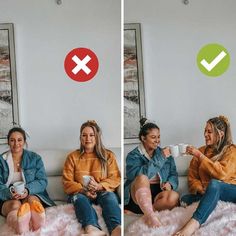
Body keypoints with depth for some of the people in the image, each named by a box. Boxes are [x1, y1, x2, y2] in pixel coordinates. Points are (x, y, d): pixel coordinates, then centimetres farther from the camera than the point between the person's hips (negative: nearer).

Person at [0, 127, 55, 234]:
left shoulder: (35, 158, 8)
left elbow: (42, 181, 0)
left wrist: (28, 190, -21)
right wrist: (9, 193, -23)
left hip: (32, 194, 0)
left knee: (31, 200, -35)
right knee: (15, 204, -35)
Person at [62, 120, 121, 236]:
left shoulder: (108, 155, 13)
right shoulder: (72, 157, 14)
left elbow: (115, 179, 5)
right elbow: (67, 182, 5)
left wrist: (99, 186, -16)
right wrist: (83, 190, -15)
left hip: (103, 192, 0)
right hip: (81, 193, 0)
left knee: (110, 195, -34)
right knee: (78, 197, -35)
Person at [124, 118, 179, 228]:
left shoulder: (165, 154, 14)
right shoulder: (133, 156, 0)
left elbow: (173, 174, 11)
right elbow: (138, 176, -19)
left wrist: (170, 183, -14)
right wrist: (160, 158, -20)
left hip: (158, 192, 3)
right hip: (139, 194, -3)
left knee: (174, 197, -31)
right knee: (142, 178, -36)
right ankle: (150, 216, -45)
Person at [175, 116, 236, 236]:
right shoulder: (201, 151, 11)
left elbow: (221, 173, -18)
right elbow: (192, 177, 8)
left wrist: (200, 156, -16)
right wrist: (200, 189, -13)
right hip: (208, 193, 5)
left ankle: (194, 223, -56)